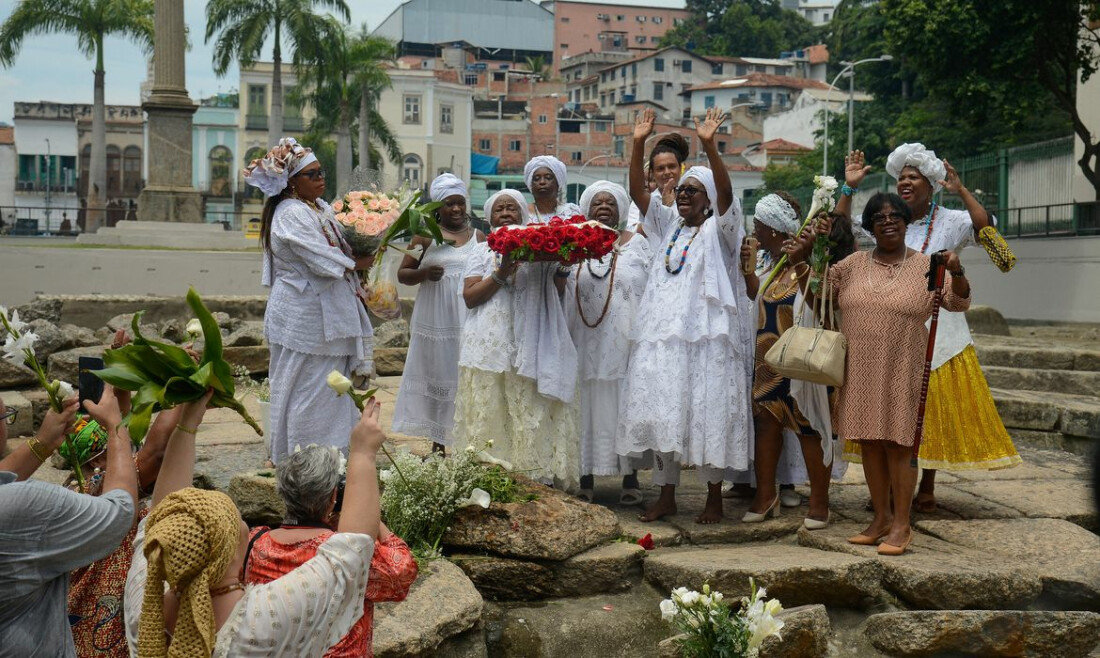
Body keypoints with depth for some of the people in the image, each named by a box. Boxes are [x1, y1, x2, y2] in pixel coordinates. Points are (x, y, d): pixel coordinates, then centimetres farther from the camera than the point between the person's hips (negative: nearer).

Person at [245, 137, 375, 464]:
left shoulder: (320, 207, 12)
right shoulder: (292, 214, -18)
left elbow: (342, 244, 16)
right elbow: (325, 261, -21)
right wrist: (358, 263, -7)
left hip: (325, 313, 10)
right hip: (303, 317, -10)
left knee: (329, 385, 14)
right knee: (306, 388, -1)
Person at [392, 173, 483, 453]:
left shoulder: (478, 237, 9)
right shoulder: (426, 235, 4)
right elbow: (402, 274, 5)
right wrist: (424, 273, -15)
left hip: (468, 321, 1)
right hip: (435, 320, -1)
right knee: (436, 375, 6)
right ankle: (438, 443, 16)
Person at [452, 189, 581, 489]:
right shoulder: (482, 251, 13)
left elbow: (555, 294, 11)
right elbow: (470, 296, 1)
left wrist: (562, 268, -7)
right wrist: (501, 275, -10)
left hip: (530, 348, 0)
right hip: (491, 347, 0)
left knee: (531, 414, -4)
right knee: (490, 416, -2)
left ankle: (530, 477, -1)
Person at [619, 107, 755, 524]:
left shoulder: (719, 229, 2)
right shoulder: (667, 225, 16)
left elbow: (726, 192, -16)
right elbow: (637, 191, 7)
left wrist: (709, 146, -29)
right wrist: (638, 145, -6)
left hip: (705, 334, -5)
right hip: (661, 332, 5)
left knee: (707, 411, -3)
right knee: (661, 411, 5)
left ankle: (714, 495, 9)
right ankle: (666, 494, 15)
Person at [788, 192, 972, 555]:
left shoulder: (926, 266, 1)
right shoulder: (853, 264, 9)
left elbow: (959, 303, -4)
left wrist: (957, 273, -23)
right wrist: (801, 261, -3)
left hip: (902, 373, -3)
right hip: (860, 372, 4)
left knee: (897, 443, -1)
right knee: (869, 442, 9)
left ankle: (901, 523, 9)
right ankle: (880, 518, 22)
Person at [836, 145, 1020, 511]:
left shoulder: (950, 222, -1)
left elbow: (986, 227, -19)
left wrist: (960, 191, -23)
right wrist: (849, 188, -4)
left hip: (936, 332, -2)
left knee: (934, 407, 3)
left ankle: (927, 488, 14)